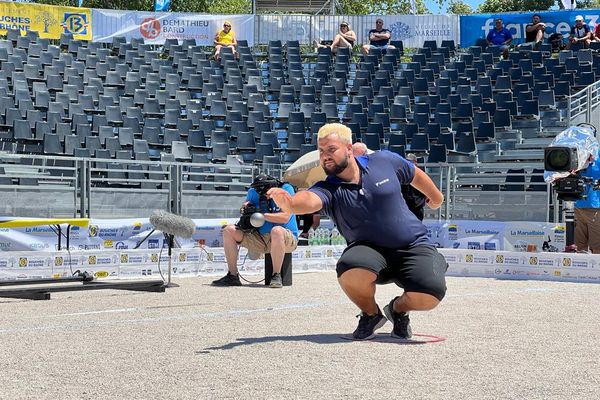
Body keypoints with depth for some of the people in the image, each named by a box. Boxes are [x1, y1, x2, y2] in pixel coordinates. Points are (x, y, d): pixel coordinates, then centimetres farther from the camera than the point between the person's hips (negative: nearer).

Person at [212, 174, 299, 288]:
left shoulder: (286, 189, -12)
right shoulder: (253, 192, 1)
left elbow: (285, 217, -21)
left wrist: (260, 214, -24)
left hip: (287, 239, -5)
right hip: (260, 239, 5)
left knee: (277, 230, -40)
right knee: (228, 230, -5)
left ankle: (276, 276, -28)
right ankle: (233, 276, -4)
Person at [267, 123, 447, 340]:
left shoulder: (384, 161, -6)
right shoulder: (328, 190, -11)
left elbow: (416, 175, 15)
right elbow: (310, 200, -36)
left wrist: (436, 197, 32)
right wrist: (289, 203, -60)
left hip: (413, 245, 1)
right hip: (369, 248, 0)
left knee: (431, 295, -27)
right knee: (350, 271, -36)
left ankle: (398, 309, 13)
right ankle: (371, 314, -1)